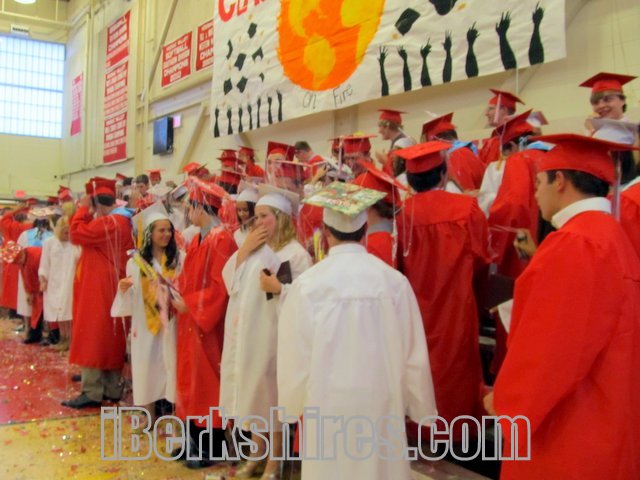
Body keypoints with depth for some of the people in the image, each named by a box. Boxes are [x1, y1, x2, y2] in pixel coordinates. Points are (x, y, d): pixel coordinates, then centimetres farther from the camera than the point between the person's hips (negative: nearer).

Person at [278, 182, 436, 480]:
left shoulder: (308, 284, -12)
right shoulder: (394, 281, -9)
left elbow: (294, 356, -5)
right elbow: (413, 354, -2)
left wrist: (293, 404, 12)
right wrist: (420, 409, 12)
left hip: (328, 404, -1)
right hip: (381, 402, 1)